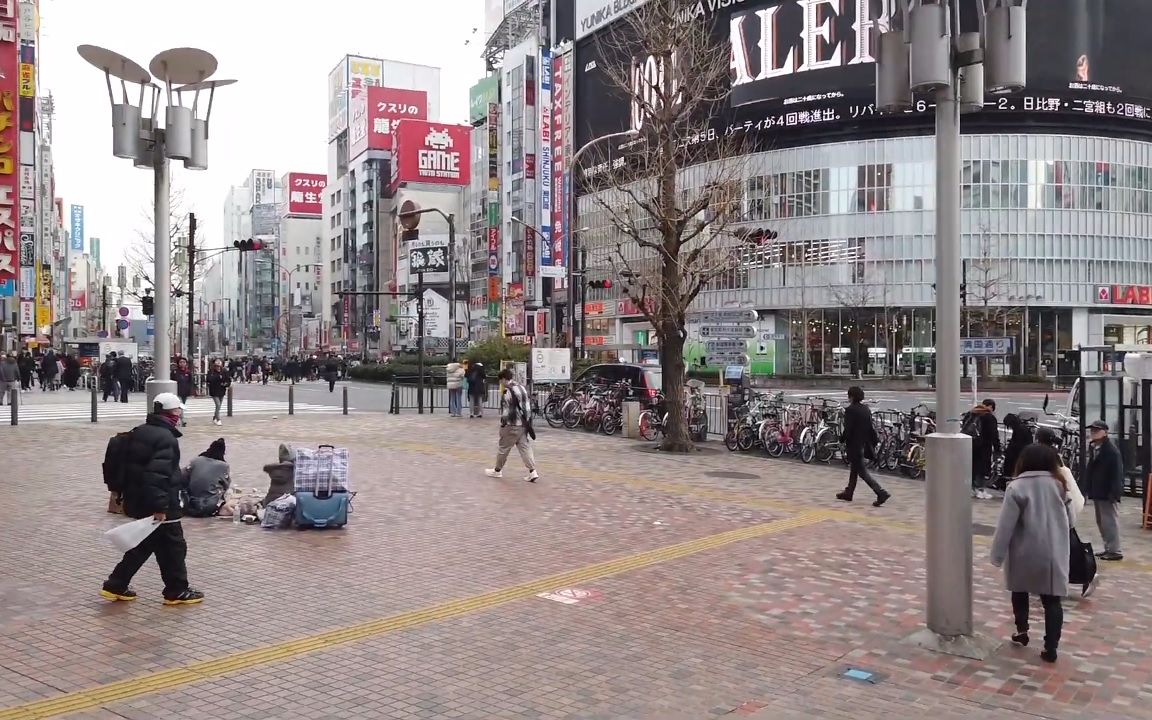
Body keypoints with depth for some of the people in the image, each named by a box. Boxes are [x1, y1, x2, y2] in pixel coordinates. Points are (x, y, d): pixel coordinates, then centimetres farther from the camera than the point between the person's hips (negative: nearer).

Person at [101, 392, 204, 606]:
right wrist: (160, 506, -27)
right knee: (173, 547, 4)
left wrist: (130, 495, 24)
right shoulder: (166, 438, -20)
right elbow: (158, 475, -28)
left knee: (143, 544, 20)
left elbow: (128, 465, 17)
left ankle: (116, 586, 21)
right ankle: (177, 592, 14)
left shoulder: (139, 432, 10)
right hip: (159, 506, -9)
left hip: (137, 501, 9)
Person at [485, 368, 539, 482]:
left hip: (512, 425, -7)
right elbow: (528, 405, 14)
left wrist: (502, 422, -3)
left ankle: (497, 470, 22)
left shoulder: (507, 392, -15)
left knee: (503, 447, 8)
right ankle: (532, 472, -3)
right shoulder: (522, 388, 10)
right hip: (524, 424, 7)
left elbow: (506, 410, -15)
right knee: (525, 448, 5)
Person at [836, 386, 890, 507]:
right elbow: (871, 427, 8)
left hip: (854, 445, -8)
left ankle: (881, 493, -13)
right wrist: (874, 441, 14)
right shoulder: (867, 409, 6)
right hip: (864, 444, 9)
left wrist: (842, 439, -3)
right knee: (854, 468, 20)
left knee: (862, 471, -4)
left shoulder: (850, 410, -18)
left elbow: (847, 429, -19)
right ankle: (848, 493, 31)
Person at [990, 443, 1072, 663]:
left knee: (1020, 591, 21)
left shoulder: (1017, 487, -12)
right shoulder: (1058, 484, 1)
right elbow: (1069, 520, 10)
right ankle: (1050, 648, 3)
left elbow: (1005, 525, -13)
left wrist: (997, 555, -7)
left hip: (1025, 553, -2)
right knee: (1051, 600, 5)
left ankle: (1022, 632, 31)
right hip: (1053, 554, 2)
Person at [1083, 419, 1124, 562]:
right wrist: (1088, 488, 15)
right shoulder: (1093, 447, 12)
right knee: (1101, 522, 16)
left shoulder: (1112, 450, -16)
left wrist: (1114, 493, -24)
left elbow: (1117, 473, -20)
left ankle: (1115, 551, 0)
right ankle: (1108, 548, 25)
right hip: (1097, 492, 10)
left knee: (1110, 521, -5)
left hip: (1107, 493, -10)